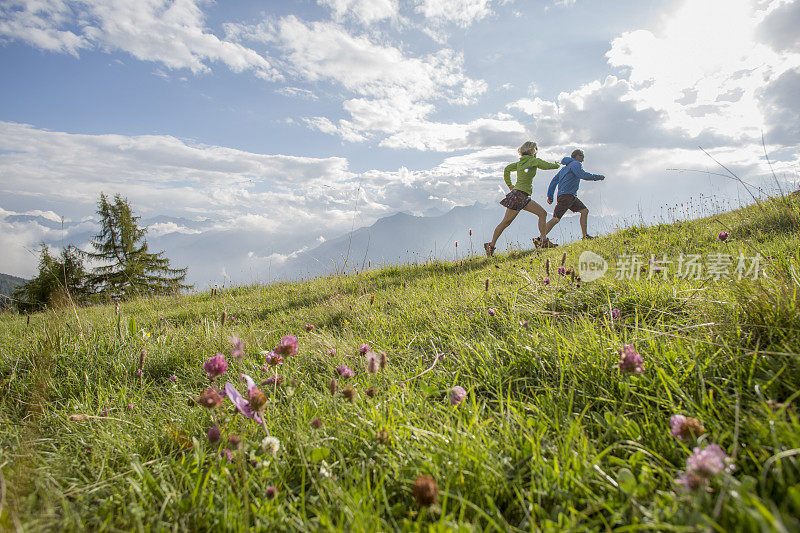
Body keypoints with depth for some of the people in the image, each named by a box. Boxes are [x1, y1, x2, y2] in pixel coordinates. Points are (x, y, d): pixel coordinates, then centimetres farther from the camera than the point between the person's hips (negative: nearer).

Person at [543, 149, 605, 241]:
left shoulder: (565, 167, 26)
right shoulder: (576, 164, -1)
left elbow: (554, 181, 22)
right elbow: (583, 175, -18)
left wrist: (550, 196, 18)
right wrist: (598, 177, -6)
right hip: (566, 195, -10)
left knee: (584, 211, 8)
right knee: (556, 219, -14)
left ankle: (585, 235, 8)